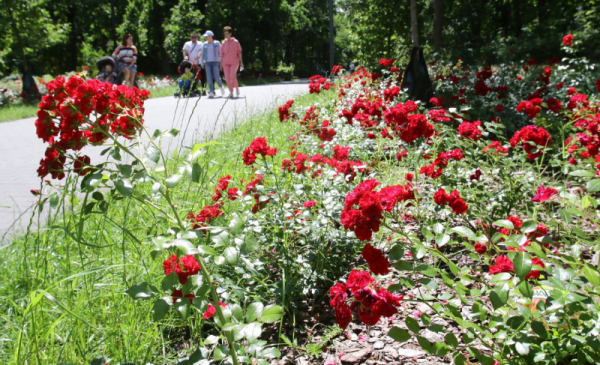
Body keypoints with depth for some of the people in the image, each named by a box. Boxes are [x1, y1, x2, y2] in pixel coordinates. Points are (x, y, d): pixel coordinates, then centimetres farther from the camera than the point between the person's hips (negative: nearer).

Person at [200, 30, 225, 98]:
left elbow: (220, 53, 5)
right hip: (207, 63, 3)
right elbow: (202, 54, 15)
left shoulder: (217, 43, 3)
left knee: (216, 77, -12)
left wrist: (221, 62, 1)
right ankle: (211, 92, -7)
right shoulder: (204, 44, 11)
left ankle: (221, 86, 17)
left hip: (215, 62, -3)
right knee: (209, 78, -7)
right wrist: (202, 63, 10)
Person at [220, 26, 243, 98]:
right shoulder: (223, 43, 4)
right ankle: (231, 92, 5)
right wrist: (221, 64, 7)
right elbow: (222, 54, 8)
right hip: (226, 63, 3)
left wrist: (241, 62, -1)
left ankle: (237, 87, 7)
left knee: (232, 76, -20)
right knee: (227, 78, -4)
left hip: (234, 62, -3)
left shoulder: (235, 42, -2)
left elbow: (239, 52, 3)